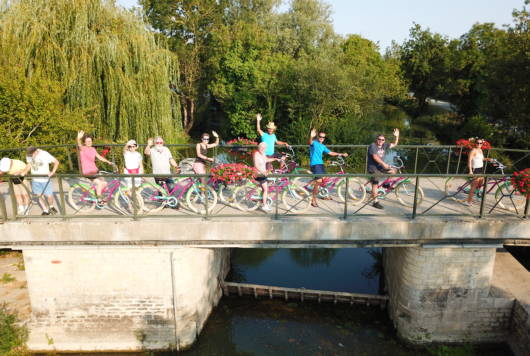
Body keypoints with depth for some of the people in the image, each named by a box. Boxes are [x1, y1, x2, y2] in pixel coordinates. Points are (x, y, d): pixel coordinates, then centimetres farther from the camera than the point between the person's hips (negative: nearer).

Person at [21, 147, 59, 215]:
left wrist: (52, 172, -24)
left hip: (45, 179, -4)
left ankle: (51, 207, 29)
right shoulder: (28, 155, -5)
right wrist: (25, 171, -5)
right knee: (39, 195, 2)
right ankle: (45, 210, 18)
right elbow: (29, 164, 12)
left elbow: (56, 162, -15)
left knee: (49, 196, 0)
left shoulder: (44, 154, -19)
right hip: (35, 179, 4)